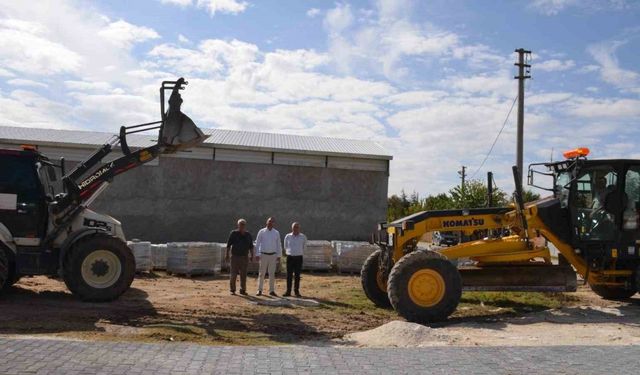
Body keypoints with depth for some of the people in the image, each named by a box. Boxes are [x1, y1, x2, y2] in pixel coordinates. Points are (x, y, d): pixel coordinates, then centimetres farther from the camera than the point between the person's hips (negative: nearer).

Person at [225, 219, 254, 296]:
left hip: (244, 257, 3)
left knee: (243, 275, 4)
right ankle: (232, 290, 7)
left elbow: (251, 246, 12)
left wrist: (252, 255, 5)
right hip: (235, 257, -3)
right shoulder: (233, 233, -2)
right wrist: (227, 254, -9)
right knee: (233, 274, -2)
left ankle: (243, 290, 12)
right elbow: (228, 244, -3)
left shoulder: (248, 235, 7)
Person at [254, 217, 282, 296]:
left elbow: (279, 245, 8)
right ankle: (259, 290, 6)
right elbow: (257, 243, 2)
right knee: (261, 273, 1)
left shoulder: (276, 233, 5)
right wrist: (257, 254, -4)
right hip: (263, 255, -1)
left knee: (272, 274, 4)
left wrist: (279, 256, 3)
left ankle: (271, 290, 9)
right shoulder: (261, 232, 0)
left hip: (273, 255, 2)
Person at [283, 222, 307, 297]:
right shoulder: (287, 237, 1)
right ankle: (288, 291, 6)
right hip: (290, 257, 0)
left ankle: (296, 291, 11)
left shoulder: (303, 237, 0)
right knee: (289, 275, 1)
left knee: (297, 275, 3)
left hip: (298, 258, 0)